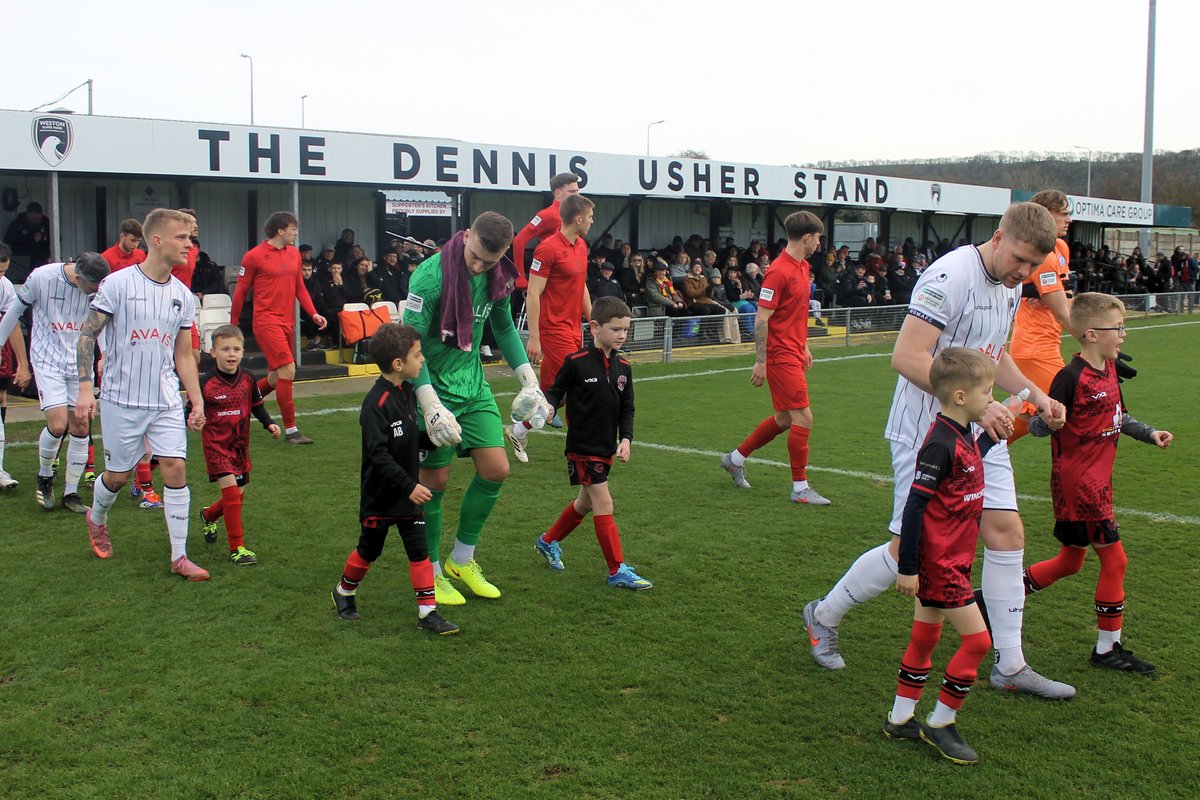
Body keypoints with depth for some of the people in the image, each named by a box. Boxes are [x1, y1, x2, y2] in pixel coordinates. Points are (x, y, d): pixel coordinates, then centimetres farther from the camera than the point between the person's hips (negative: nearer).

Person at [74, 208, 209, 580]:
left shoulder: (183, 295, 6)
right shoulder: (118, 283, -9)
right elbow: (88, 334, -6)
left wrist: (197, 402, 9)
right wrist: (85, 388, -13)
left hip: (166, 402, 3)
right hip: (122, 399, -3)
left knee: (176, 469, -6)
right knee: (118, 474, 8)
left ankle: (179, 556, 3)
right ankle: (96, 518, 43)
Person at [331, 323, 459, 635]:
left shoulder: (408, 394, 3)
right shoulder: (376, 403, -23)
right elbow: (378, 454, -27)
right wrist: (408, 485, -28)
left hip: (408, 492, 6)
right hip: (380, 495, -6)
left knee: (419, 550, 3)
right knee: (369, 550, 13)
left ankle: (428, 612, 8)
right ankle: (344, 593, 37)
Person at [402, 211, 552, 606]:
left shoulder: (498, 276, -3)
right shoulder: (431, 274, -23)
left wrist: (528, 378, 11)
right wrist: (431, 405, -28)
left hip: (473, 385, 6)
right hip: (432, 387, -6)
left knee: (496, 470, 2)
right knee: (435, 480, 1)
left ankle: (462, 559, 21)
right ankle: (430, 573, 20)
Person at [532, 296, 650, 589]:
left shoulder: (623, 367, 4)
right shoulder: (576, 363, -13)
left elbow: (626, 409, 10)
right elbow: (556, 390, -4)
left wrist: (625, 438, -2)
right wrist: (547, 407, -25)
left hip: (606, 448, 7)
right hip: (582, 447, -7)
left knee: (586, 502, 20)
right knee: (604, 504, -9)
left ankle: (549, 541, 42)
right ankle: (618, 570, -2)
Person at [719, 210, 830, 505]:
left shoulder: (803, 267, 12)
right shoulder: (779, 272, -18)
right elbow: (761, 319, -19)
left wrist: (804, 346, 22)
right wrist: (761, 362, -19)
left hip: (794, 354, 10)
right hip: (781, 356, -10)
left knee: (785, 419, 15)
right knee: (803, 418, -7)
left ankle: (735, 458, 30)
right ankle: (800, 488, 3)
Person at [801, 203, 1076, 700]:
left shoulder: (1010, 286, 10)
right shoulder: (950, 276, -20)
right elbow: (906, 357, -26)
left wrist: (1035, 396, 9)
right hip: (927, 431, -8)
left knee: (1007, 532, 4)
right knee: (911, 547, -4)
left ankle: (1010, 666, 15)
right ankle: (824, 616, 19)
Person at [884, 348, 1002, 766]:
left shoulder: (962, 435, 5)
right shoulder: (941, 444, -22)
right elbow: (914, 506, -22)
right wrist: (907, 568, -20)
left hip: (952, 559, 9)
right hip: (938, 563, -9)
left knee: (924, 638, 16)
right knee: (977, 640, -4)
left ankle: (900, 719, 28)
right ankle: (940, 723, 11)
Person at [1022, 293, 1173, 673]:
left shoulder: (1110, 368, 9)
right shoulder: (1072, 377, -19)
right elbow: (1041, 426, -20)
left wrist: (1150, 433, 12)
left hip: (1097, 480, 9)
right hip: (1077, 482, -9)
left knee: (1070, 561, 16)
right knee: (1114, 558, -2)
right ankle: (1107, 649, 12)